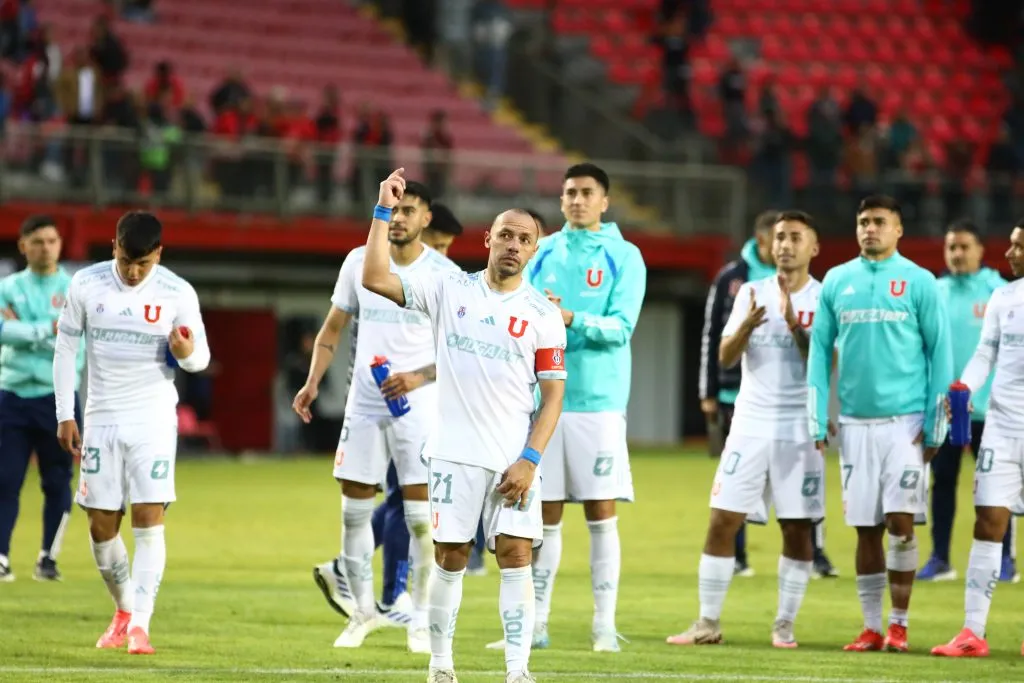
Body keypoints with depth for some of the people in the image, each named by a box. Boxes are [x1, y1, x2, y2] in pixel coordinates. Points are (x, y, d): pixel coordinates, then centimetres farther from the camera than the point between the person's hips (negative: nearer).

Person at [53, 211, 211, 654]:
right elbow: (66, 348, 7)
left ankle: (140, 625, -14)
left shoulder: (178, 293, -5)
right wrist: (65, 415, 2)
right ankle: (124, 609, 26)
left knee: (149, 519, -13)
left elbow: (200, 359, 3)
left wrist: (187, 353, -22)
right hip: (101, 419, 2)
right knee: (101, 526, 3)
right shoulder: (86, 285, -2)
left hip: (154, 421, -2)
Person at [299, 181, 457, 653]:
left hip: (419, 407, -3)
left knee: (420, 516, -5)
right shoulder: (359, 262, 3)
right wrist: (313, 382, 0)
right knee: (354, 510, 5)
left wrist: (419, 377, -21)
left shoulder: (443, 274, -7)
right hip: (364, 405, 3)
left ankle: (420, 622, 5)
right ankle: (362, 610, 20)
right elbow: (332, 330, 12)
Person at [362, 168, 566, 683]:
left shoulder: (542, 315, 2)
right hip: (456, 452, 0)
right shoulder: (450, 290, 4)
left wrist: (529, 461, -9)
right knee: (450, 557, 2)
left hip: (515, 457, 0)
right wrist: (383, 212, -8)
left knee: (516, 554, -7)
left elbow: (552, 397, 1)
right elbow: (375, 279, -4)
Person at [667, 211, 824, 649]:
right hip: (750, 426, 2)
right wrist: (747, 325, -19)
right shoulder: (752, 293, 8)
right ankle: (708, 623, 3)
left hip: (801, 429, -2)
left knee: (797, 528, -1)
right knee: (723, 521, -2)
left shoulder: (824, 299, 0)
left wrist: (793, 324, -22)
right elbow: (725, 357, 1)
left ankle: (785, 625, 8)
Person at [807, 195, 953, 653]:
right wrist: (817, 420, 3)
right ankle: (872, 627, 10)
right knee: (865, 528, 4)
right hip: (855, 423, 3)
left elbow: (939, 353, 0)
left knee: (900, 522, -8)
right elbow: (820, 350, 10)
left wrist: (934, 425, -5)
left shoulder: (920, 283, 0)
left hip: (905, 421, -3)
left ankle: (899, 625, 1)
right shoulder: (836, 282, 8)